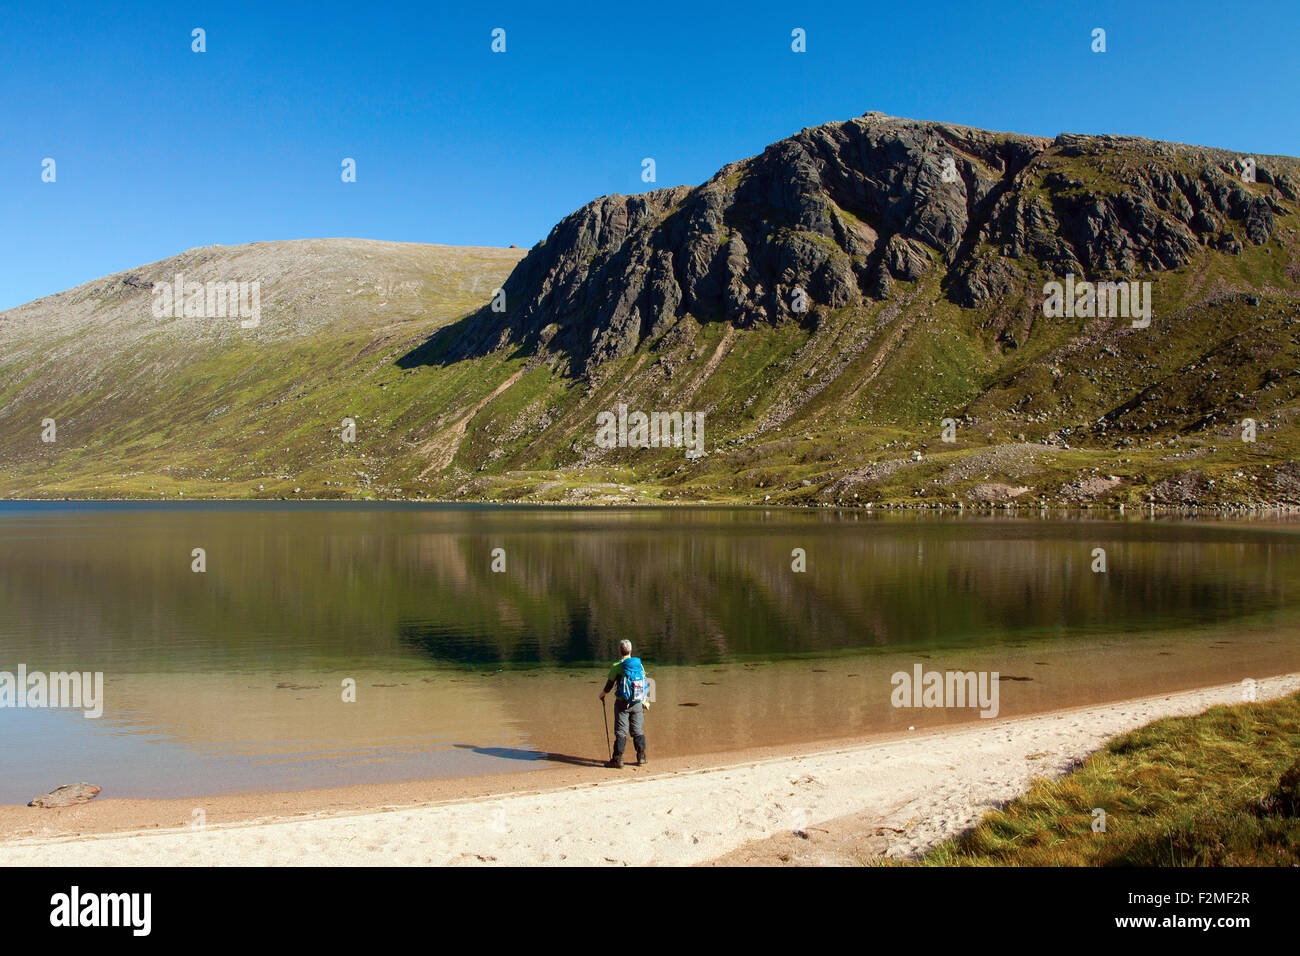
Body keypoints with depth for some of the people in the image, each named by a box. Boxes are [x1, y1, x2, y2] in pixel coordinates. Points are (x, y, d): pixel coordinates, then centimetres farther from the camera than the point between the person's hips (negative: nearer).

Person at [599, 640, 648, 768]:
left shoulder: (617, 667, -10)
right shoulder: (639, 665, 3)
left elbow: (609, 684, -2)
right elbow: (644, 684, 10)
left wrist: (602, 694, 19)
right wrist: (645, 701, 23)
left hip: (622, 703, -4)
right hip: (637, 703, 4)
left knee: (621, 732, 1)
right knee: (638, 731, 12)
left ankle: (617, 759, 2)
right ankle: (641, 758, 15)